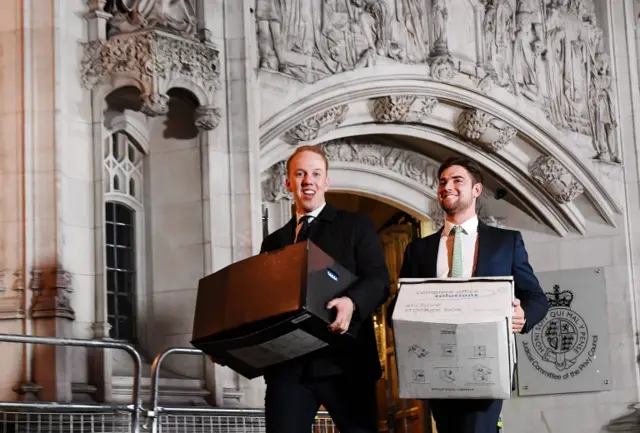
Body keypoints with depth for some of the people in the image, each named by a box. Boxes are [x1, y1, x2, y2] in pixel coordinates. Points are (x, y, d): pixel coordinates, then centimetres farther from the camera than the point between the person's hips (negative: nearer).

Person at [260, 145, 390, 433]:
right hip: (287, 365, 3)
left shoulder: (356, 226, 8)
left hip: (344, 361, -3)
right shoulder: (273, 242, 20)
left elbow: (379, 280, -5)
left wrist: (352, 302, -26)